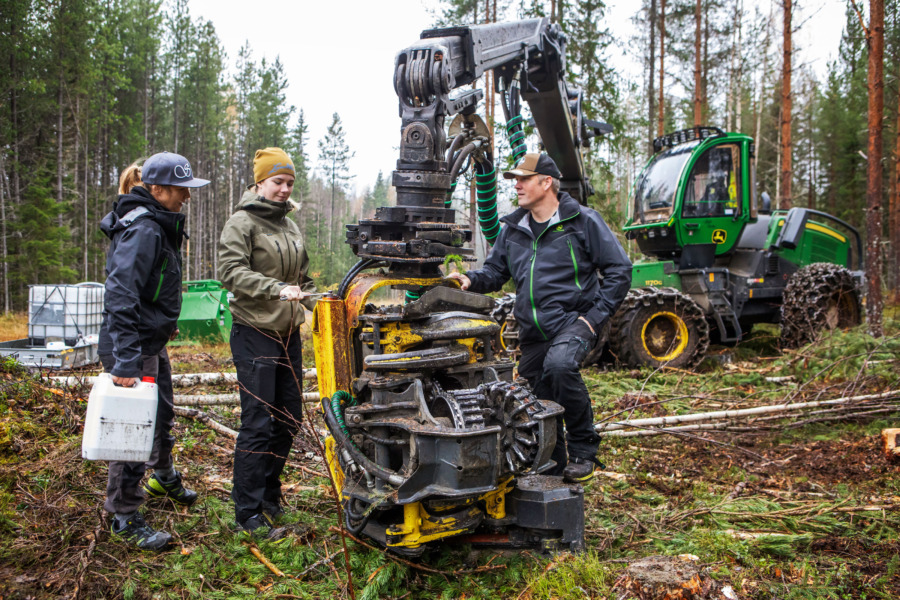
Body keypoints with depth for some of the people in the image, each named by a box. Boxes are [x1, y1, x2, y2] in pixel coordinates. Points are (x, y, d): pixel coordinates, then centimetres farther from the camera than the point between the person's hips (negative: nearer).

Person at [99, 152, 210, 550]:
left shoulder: (161, 226, 10)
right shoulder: (142, 230, -22)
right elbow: (121, 296, -30)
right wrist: (125, 361, -34)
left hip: (153, 342, 11)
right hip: (133, 345, -11)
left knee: (163, 414, 26)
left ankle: (163, 479, 49)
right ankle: (125, 518, 11)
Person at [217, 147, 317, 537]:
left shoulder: (291, 226, 17)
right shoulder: (242, 222, -7)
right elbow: (231, 272, -19)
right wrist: (277, 289, -29)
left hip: (289, 334, 8)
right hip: (254, 333, -8)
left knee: (289, 419, 11)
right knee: (258, 423, -7)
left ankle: (269, 495, 28)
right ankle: (249, 513, 3)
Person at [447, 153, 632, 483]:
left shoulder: (583, 221, -4)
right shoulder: (512, 229, 12)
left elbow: (619, 270, -3)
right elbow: (495, 270, 17)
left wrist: (596, 315, -11)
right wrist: (471, 279, -6)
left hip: (573, 322, -6)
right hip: (533, 333, 6)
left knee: (559, 365, -36)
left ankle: (583, 447, -17)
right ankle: (552, 477, 28)